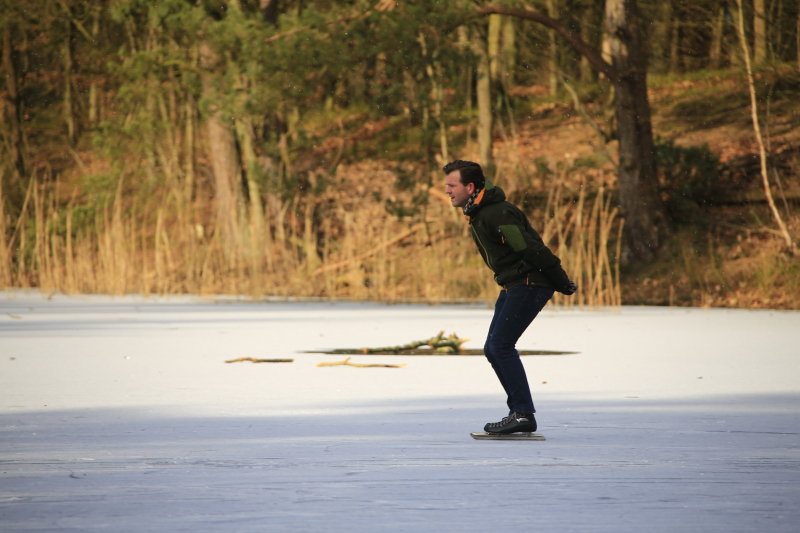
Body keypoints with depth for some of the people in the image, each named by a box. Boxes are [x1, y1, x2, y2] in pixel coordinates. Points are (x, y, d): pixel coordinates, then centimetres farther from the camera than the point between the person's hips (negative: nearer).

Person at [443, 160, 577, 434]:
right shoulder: (478, 214, 12)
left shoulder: (497, 214, -22)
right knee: (493, 349, 8)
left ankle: (524, 414, -15)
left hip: (531, 283, -10)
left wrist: (562, 283, -17)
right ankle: (520, 411, 13)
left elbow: (531, 249, -23)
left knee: (501, 344, -16)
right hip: (513, 286, 10)